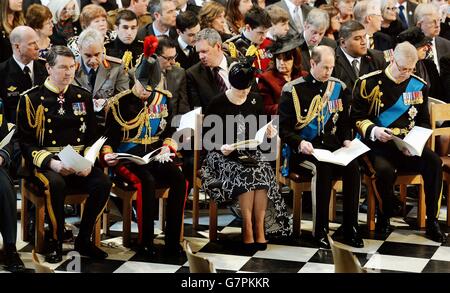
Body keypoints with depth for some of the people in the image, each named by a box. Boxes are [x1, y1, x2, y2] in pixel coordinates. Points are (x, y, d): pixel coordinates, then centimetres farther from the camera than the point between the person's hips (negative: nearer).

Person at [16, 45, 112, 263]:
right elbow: (26, 142, -5)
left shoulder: (83, 97, 12)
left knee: (103, 183, -25)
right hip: (45, 163, -4)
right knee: (55, 184, -37)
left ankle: (83, 240, -7)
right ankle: (55, 242, -15)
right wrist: (52, 163, -20)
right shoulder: (31, 99, -1)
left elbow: (93, 137, 13)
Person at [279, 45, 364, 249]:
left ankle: (350, 228, -18)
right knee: (322, 168, -36)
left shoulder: (338, 87, 13)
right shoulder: (293, 90, 0)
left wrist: (346, 140, 3)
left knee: (353, 167, -27)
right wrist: (299, 142, -18)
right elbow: (283, 129, -1)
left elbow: (344, 122, 22)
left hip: (332, 147, 4)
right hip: (303, 152, -4)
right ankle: (320, 230, -28)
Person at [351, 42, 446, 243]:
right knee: (385, 169, -36)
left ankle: (432, 222, -14)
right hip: (378, 144, -3)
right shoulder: (369, 83, 0)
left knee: (434, 162, -27)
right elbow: (357, 117, 2)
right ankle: (384, 217, -6)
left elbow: (423, 123, 15)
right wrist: (373, 130, -18)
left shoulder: (419, 86, 10)